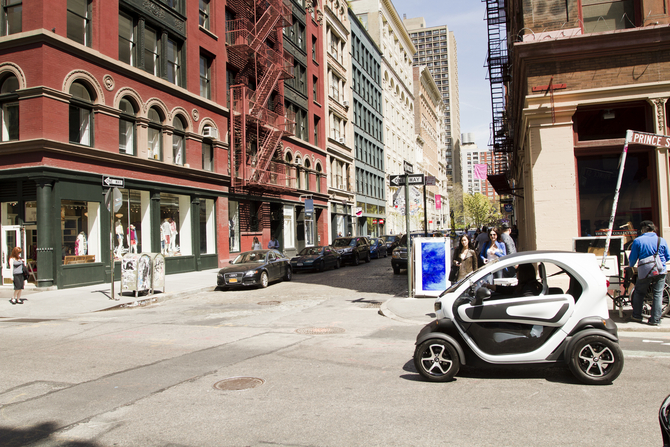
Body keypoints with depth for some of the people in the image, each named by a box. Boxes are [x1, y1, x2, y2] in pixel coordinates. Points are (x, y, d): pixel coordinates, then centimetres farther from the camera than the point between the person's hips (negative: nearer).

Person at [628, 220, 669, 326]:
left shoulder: (638, 241, -3)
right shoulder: (662, 240, 4)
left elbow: (632, 258, 2)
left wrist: (630, 266, 23)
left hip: (645, 271, -2)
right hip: (660, 271, 2)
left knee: (639, 293, 14)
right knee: (658, 294, 6)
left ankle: (636, 316, 18)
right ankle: (655, 320, 7)